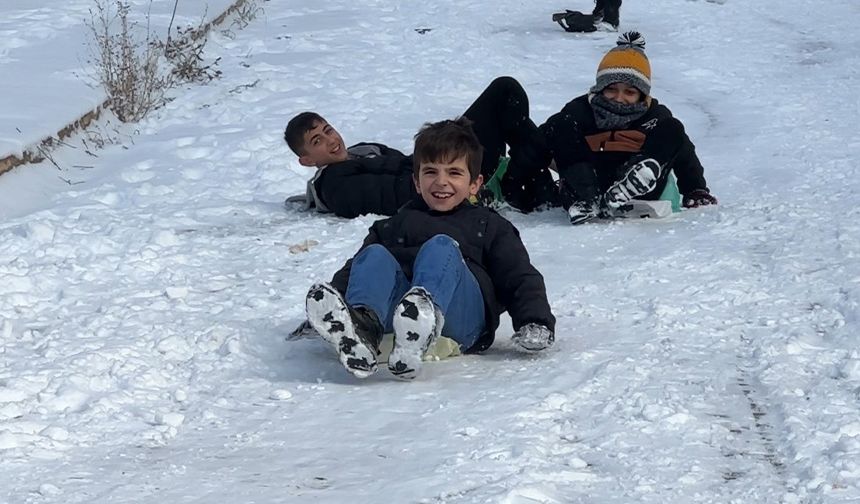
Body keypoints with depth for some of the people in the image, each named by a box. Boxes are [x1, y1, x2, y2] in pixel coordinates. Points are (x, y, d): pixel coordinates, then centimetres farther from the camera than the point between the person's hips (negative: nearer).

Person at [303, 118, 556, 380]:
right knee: (375, 255, -21)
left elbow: (521, 278, 16)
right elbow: (352, 270, 25)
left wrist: (535, 324, -3)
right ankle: (362, 325, -55)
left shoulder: (489, 226, 27)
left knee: (441, 247, -26)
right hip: (397, 309, 2)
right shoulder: (395, 225, 34)